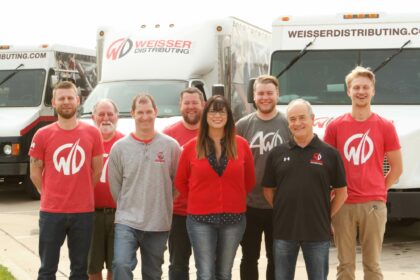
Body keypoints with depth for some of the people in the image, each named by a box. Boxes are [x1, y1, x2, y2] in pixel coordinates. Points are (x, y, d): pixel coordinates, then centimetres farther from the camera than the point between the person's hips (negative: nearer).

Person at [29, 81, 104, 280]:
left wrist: (82, 193, 8)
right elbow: (35, 173, 5)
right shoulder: (42, 135, -3)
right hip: (51, 212, -1)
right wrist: (50, 196, 5)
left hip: (83, 211, 1)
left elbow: (97, 170, 9)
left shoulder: (92, 133, 0)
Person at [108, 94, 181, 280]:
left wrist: (162, 205, 8)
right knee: (121, 265, -20)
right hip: (127, 221, -1)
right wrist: (126, 207, 10)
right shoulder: (120, 147, -1)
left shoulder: (171, 146, -2)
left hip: (159, 224, 1)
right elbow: (114, 184, 7)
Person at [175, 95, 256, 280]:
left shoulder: (241, 145, 1)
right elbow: (180, 181, 9)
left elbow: (249, 181, 12)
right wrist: (199, 199, 9)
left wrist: (233, 199, 9)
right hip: (200, 219, -2)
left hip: (234, 218, 2)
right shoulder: (192, 147, -2)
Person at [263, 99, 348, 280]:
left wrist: (326, 216, 1)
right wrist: (283, 211, 4)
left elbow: (341, 192, 3)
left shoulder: (329, 154, -1)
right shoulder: (277, 154, 4)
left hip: (318, 232, -2)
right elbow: (268, 190, 11)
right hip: (283, 231, 2)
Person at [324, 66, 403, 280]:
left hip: (374, 204, 0)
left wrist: (379, 190, 2)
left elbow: (397, 168, 8)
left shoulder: (385, 127, 3)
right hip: (343, 204, 1)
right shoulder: (335, 126, 4)